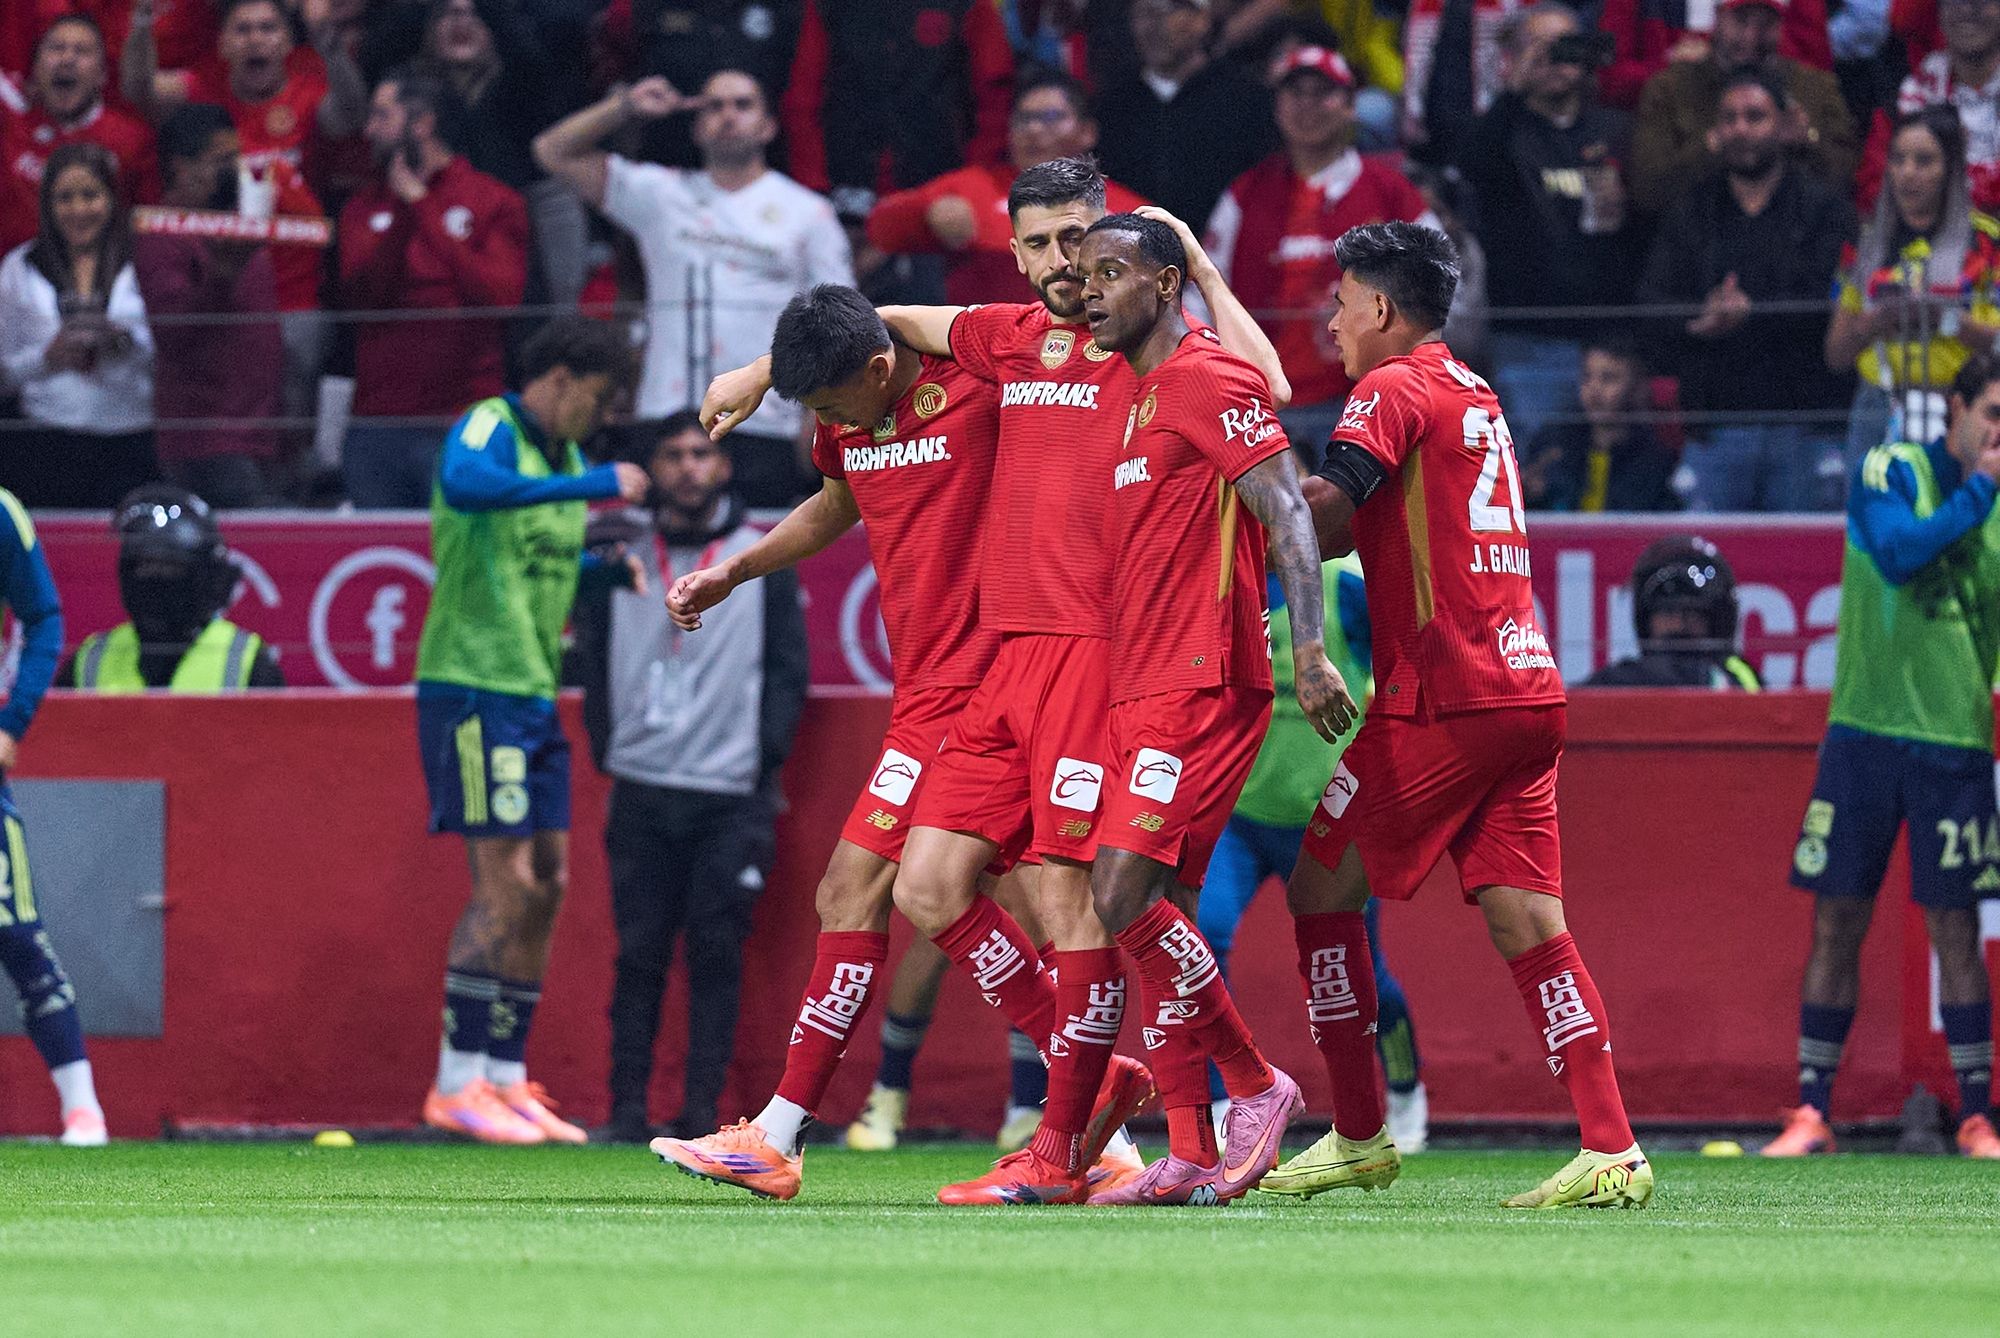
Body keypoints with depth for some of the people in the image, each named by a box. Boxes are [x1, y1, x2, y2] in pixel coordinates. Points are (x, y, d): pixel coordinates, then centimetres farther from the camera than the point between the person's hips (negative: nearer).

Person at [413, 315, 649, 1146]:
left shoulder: (560, 456, 17)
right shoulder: (490, 430, -11)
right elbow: (466, 483, -36)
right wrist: (592, 484, -35)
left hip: (533, 696, 9)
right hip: (474, 689, -9)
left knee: (544, 888, 8)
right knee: (505, 888, -11)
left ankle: (505, 1079, 14)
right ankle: (457, 1085, -6)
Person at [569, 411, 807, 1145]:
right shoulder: (619, 553, 8)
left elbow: (788, 669, 6)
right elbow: (591, 657, 12)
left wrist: (765, 761, -3)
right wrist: (606, 747, 1)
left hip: (731, 800, -1)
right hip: (640, 793, 1)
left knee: (716, 954, -3)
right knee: (639, 953, 0)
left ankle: (702, 1107, -1)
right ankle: (628, 1106, 3)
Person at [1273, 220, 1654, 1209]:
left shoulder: (1394, 389, -5)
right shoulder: (1476, 396, 22)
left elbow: (1323, 512, -18)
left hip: (1443, 700, -8)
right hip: (1526, 691, 8)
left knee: (1322, 889, 5)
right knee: (1525, 921, 1)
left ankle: (1359, 1137, 7)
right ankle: (1611, 1150, -11)